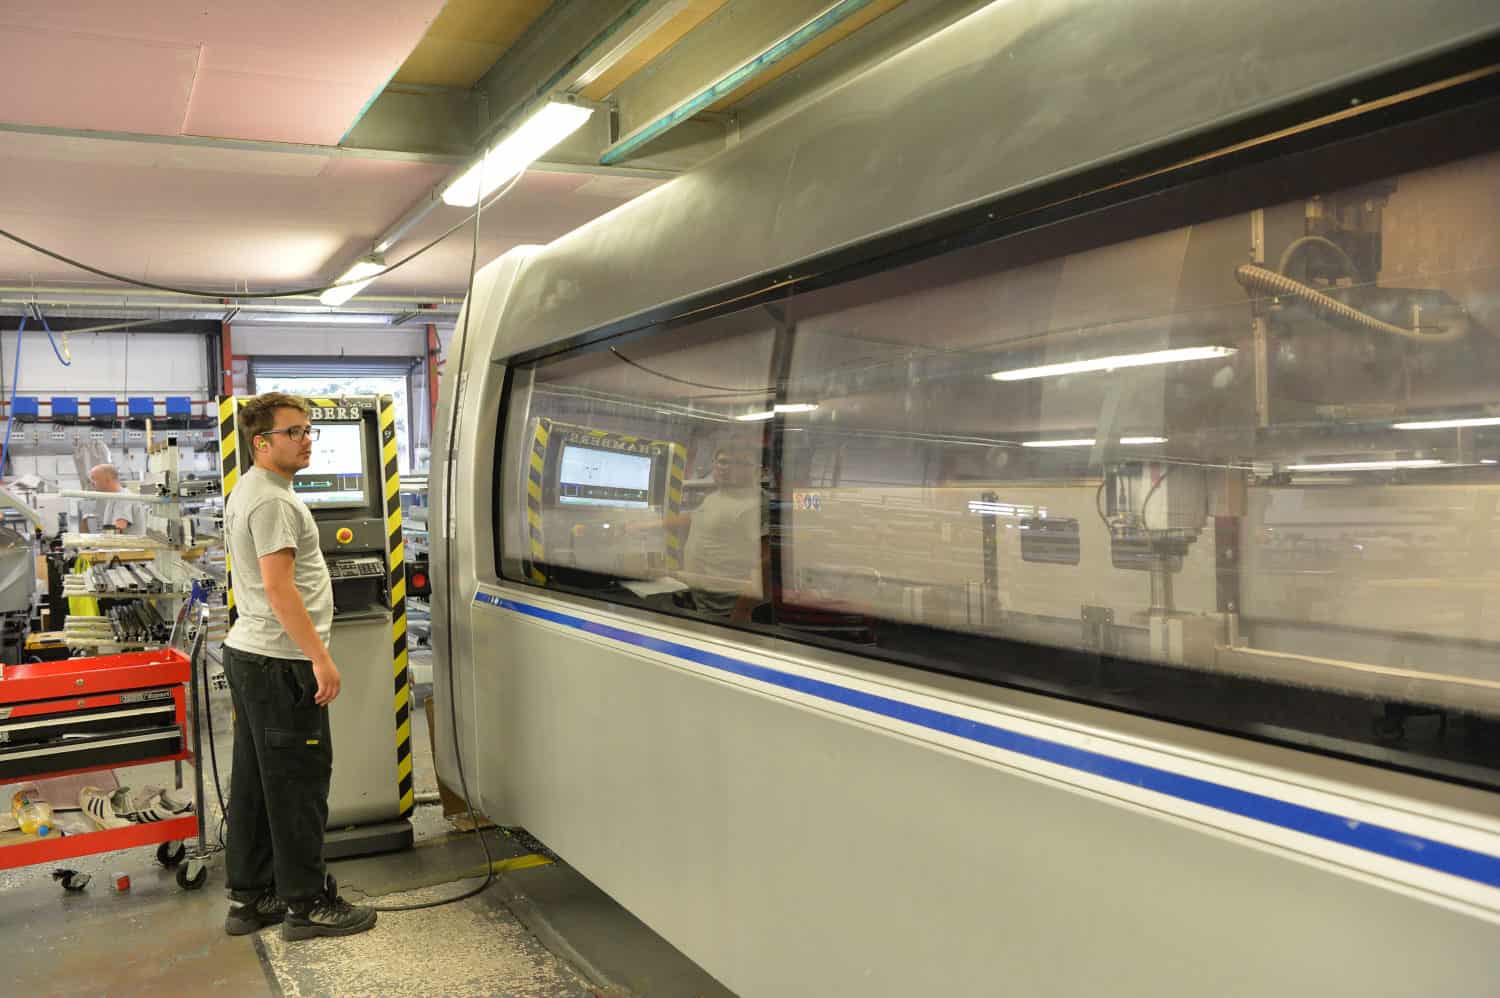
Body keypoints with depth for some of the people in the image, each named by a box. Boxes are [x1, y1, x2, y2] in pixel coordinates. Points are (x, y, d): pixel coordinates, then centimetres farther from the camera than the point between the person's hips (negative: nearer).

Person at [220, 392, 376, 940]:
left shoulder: (245, 493, 17)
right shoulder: (272, 500, -16)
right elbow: (279, 588, -23)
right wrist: (320, 658, -21)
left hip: (247, 652, 10)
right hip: (280, 663, -10)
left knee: (255, 781, 14)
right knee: (299, 781, -3)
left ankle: (250, 898, 22)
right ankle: (307, 903, 5)